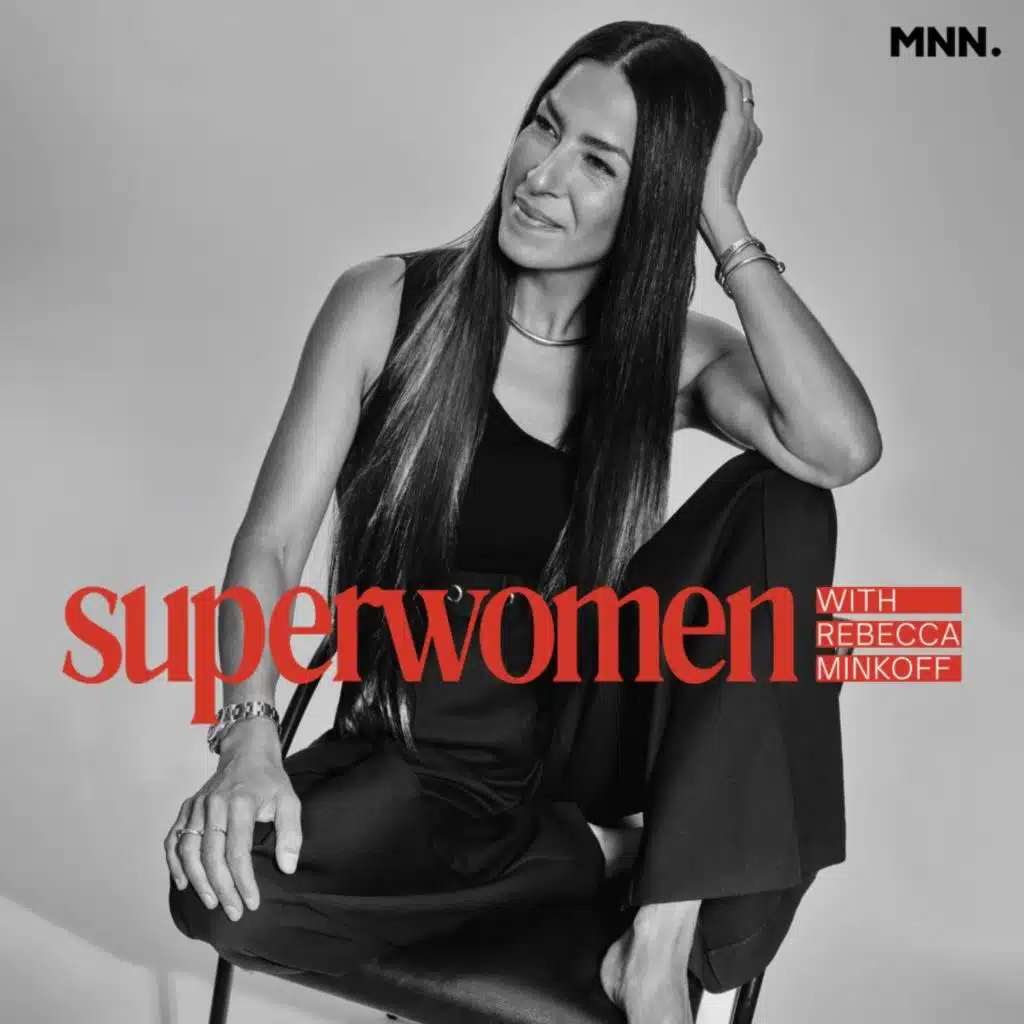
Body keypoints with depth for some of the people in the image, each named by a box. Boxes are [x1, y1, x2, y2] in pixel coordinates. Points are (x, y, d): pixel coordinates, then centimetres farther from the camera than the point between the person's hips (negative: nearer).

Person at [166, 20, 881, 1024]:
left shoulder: (676, 356, -4)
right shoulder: (389, 304, -7)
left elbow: (842, 448, -26)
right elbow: (271, 546, -9)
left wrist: (721, 218, -20)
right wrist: (248, 735, -26)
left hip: (582, 732, 1)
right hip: (417, 753, 0)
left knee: (781, 498, -21)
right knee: (221, 885, -31)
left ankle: (662, 933, -24)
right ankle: (610, 851, -11)